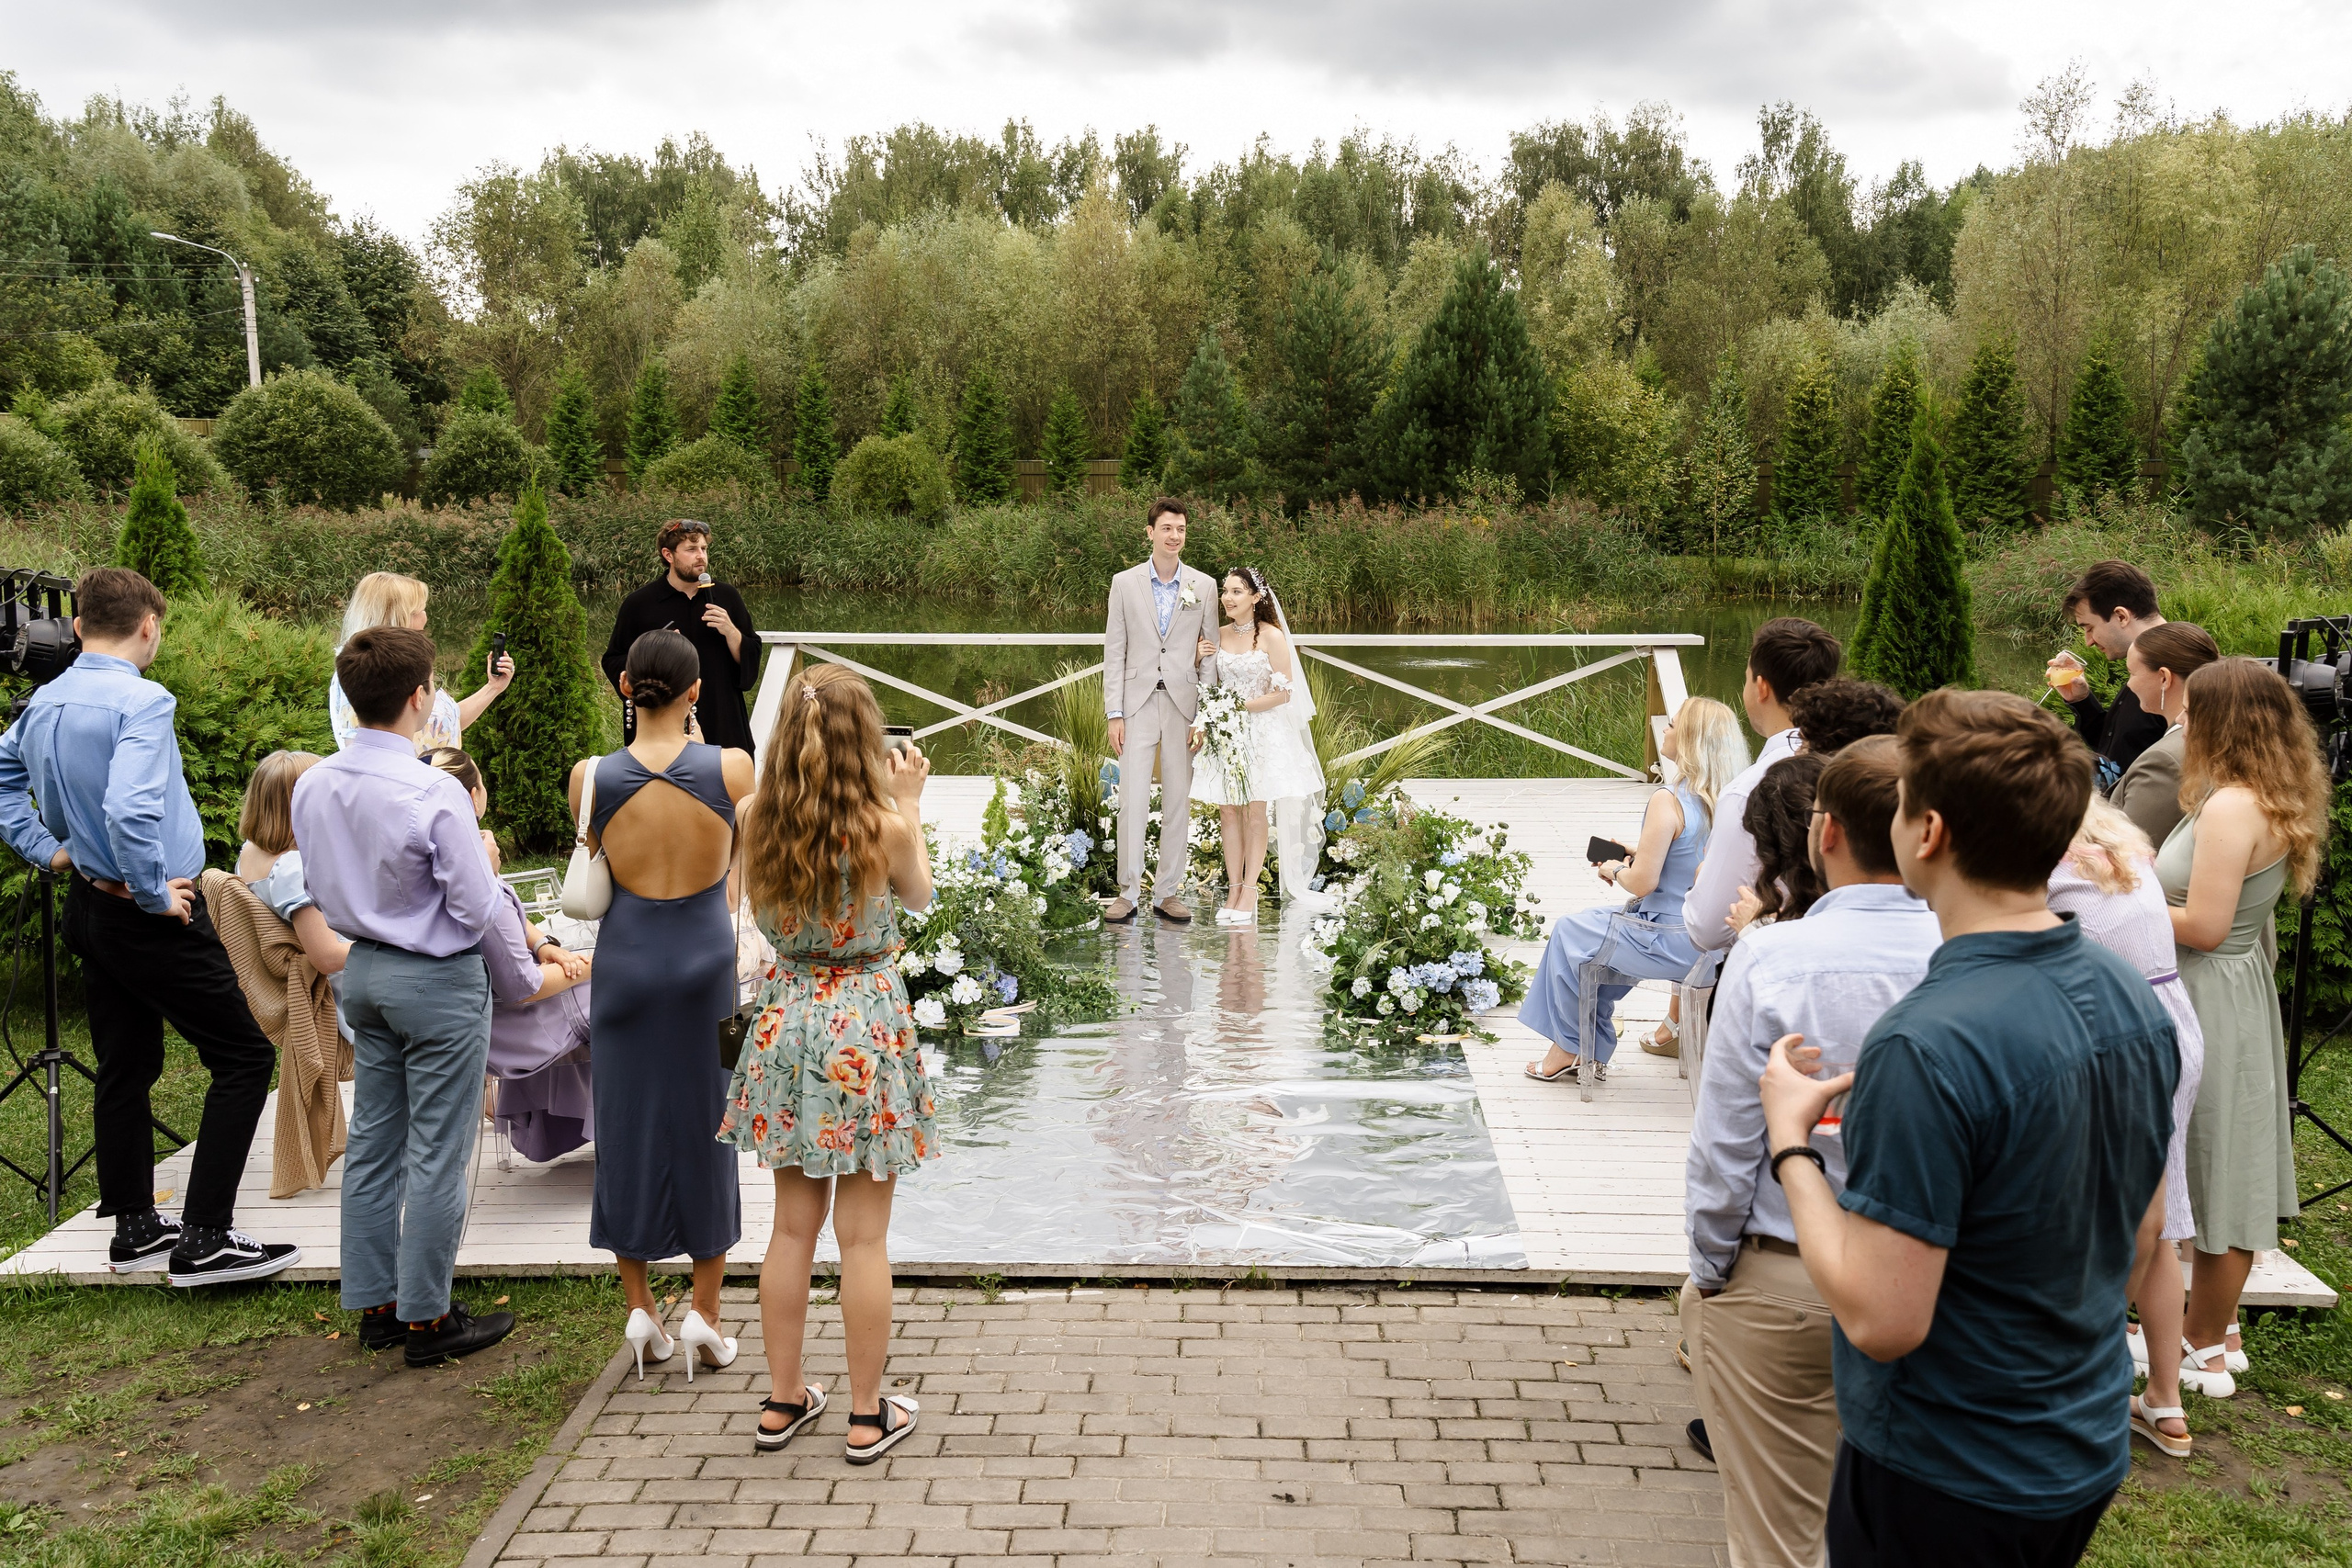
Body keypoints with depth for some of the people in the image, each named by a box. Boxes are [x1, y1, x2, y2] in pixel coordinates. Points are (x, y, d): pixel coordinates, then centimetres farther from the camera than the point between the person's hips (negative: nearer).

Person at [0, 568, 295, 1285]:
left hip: (89, 904, 9)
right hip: (153, 920, -9)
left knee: (125, 1069, 17)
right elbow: (130, 809, -31)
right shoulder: (140, 701, -20)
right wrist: (155, 894, -19)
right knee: (244, 1057, -2)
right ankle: (204, 1240, -5)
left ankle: (135, 1227, 27)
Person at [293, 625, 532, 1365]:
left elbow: (320, 889, 11)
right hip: (438, 980, -7)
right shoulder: (436, 795, -24)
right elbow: (477, 909, -20)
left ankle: (374, 1304, 28)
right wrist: (484, 861, -1)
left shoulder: (313, 786, -2)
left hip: (361, 969, 7)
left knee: (373, 1142, 16)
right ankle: (426, 1317, 13)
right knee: (436, 1155, 3)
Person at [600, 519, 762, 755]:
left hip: (722, 726, 2)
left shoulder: (726, 596, 8)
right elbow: (613, 663, 3)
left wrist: (730, 631, -10)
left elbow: (751, 660, 8)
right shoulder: (640, 604, 2)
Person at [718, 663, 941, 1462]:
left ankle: (783, 1400, 28)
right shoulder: (885, 827, -18)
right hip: (867, 1023, -4)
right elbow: (919, 895, 2)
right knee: (863, 1236, 7)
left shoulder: (756, 822, -8)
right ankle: (868, 1415, 18)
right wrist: (909, 803, 9)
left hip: (785, 1023, 4)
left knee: (792, 1226, 17)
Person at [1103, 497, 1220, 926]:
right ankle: (1129, 893, 2)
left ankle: (1167, 892, 14)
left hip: (1184, 706, 1)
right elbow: (1114, 652, 3)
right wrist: (1114, 714, -4)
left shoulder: (1204, 586, 5)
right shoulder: (1124, 583, 4)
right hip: (1138, 704, -1)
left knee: (1178, 802, 5)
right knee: (1132, 799, -6)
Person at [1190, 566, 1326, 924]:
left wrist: (1241, 706, -14)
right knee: (1228, 812, 2)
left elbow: (1283, 693, -10)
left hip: (1261, 732, -4)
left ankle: (1250, 892, 4)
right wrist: (1203, 661, -2)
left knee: (1254, 814, 0)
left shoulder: (1272, 636, -7)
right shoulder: (1219, 636, 7)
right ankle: (1234, 890, 8)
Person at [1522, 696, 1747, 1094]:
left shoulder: (1668, 801, -24)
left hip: (1670, 941, -8)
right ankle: (1592, 1052, 33)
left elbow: (1642, 882, -22)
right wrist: (1637, 854, 14)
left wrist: (1615, 870, -1)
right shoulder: (1724, 798, 0)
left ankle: (1568, 1048, 29)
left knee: (1570, 932, 15)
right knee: (1593, 931, 28)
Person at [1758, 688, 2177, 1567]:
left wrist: (1790, 1139, -16)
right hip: (2088, 1455, 8)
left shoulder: (1928, 1048, -31)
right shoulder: (2134, 998, -5)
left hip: (1946, 1478, -7)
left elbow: (1882, 1320, -28)